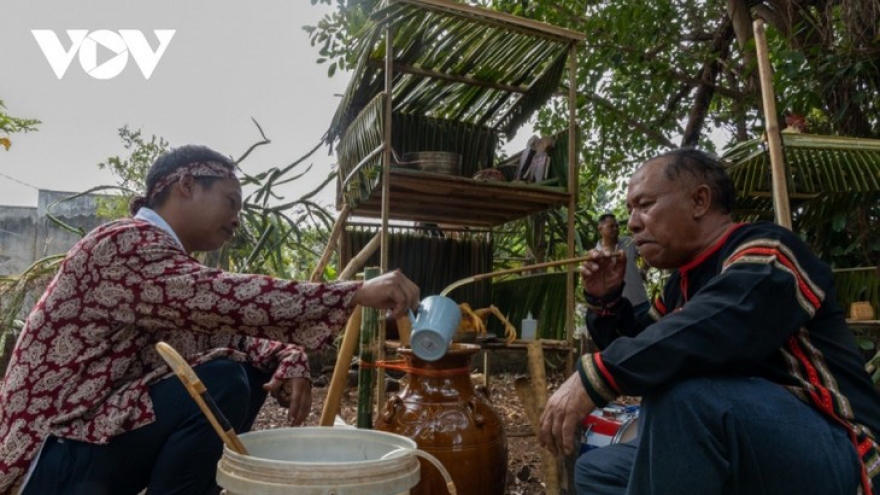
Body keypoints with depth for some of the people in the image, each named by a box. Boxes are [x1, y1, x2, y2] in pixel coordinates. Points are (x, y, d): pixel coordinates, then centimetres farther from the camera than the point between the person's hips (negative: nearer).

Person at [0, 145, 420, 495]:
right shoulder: (126, 244, -18)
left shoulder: (167, 260, 12)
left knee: (253, 372, -1)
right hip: (55, 457, -9)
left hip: (104, 430, 9)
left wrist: (289, 360, -14)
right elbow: (223, 298, -33)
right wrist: (358, 293, -33)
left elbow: (225, 330, 8)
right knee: (221, 381, -26)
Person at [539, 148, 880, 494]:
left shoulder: (766, 253, -14)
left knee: (681, 392, -36)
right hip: (746, 460, 9)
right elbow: (645, 351, 23)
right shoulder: (684, 283, 12)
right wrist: (607, 301, 8)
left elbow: (717, 330, -37)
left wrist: (593, 376, -38)